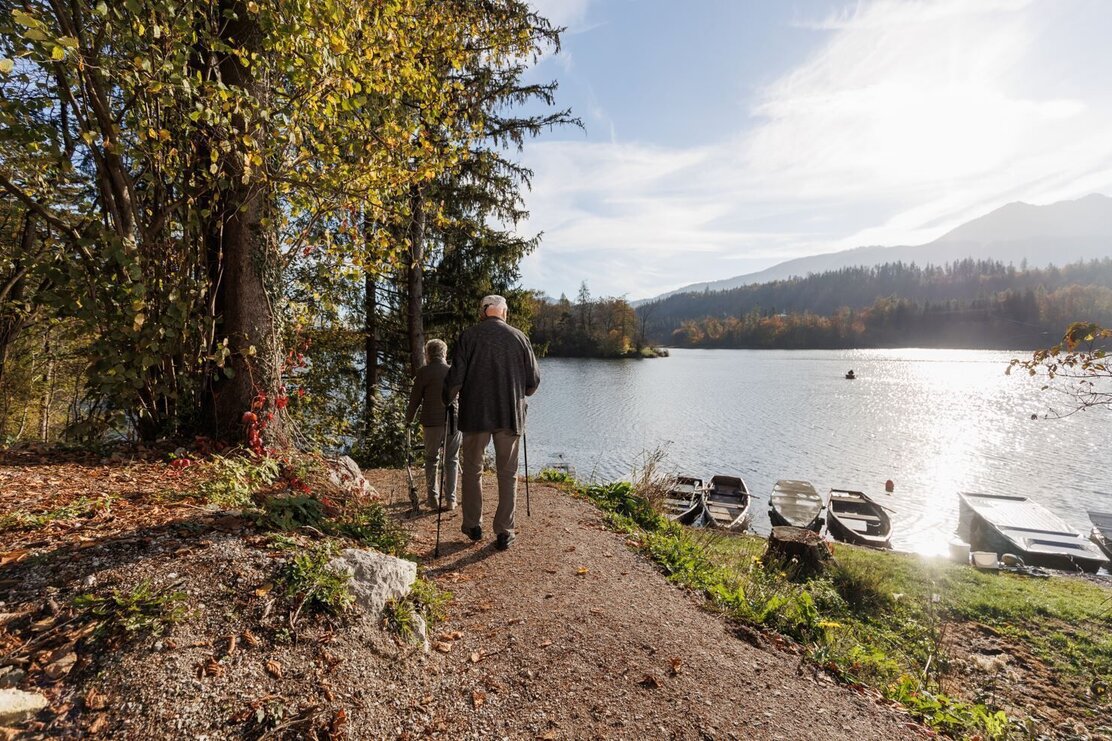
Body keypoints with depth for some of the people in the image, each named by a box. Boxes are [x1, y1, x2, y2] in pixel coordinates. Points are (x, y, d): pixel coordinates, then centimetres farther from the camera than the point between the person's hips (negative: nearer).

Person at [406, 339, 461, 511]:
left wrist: (409, 419, 14)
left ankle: (433, 499, 12)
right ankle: (450, 500, 7)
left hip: (432, 422, -2)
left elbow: (415, 399, 0)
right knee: (451, 459, 11)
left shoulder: (424, 372, -3)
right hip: (454, 421, 2)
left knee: (431, 459, 14)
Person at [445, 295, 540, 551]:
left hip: (476, 414, -1)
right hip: (510, 415, 1)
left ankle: (473, 525, 25)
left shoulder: (469, 336, -3)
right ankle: (504, 532, 13)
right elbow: (533, 380, 4)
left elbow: (455, 377, -8)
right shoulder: (519, 337, 2)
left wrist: (449, 398, 12)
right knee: (507, 474, 11)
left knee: (472, 469, 16)